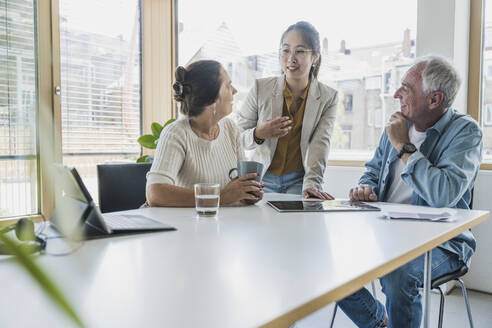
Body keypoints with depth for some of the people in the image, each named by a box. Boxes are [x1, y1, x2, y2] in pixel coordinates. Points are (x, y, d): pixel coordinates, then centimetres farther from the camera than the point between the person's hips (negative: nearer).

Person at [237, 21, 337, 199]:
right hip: (263, 178, 0)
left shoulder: (328, 98, -1)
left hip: (299, 180, 0)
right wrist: (258, 134, -24)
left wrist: (312, 183, -24)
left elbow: (320, 144, -10)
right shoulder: (261, 88, -5)